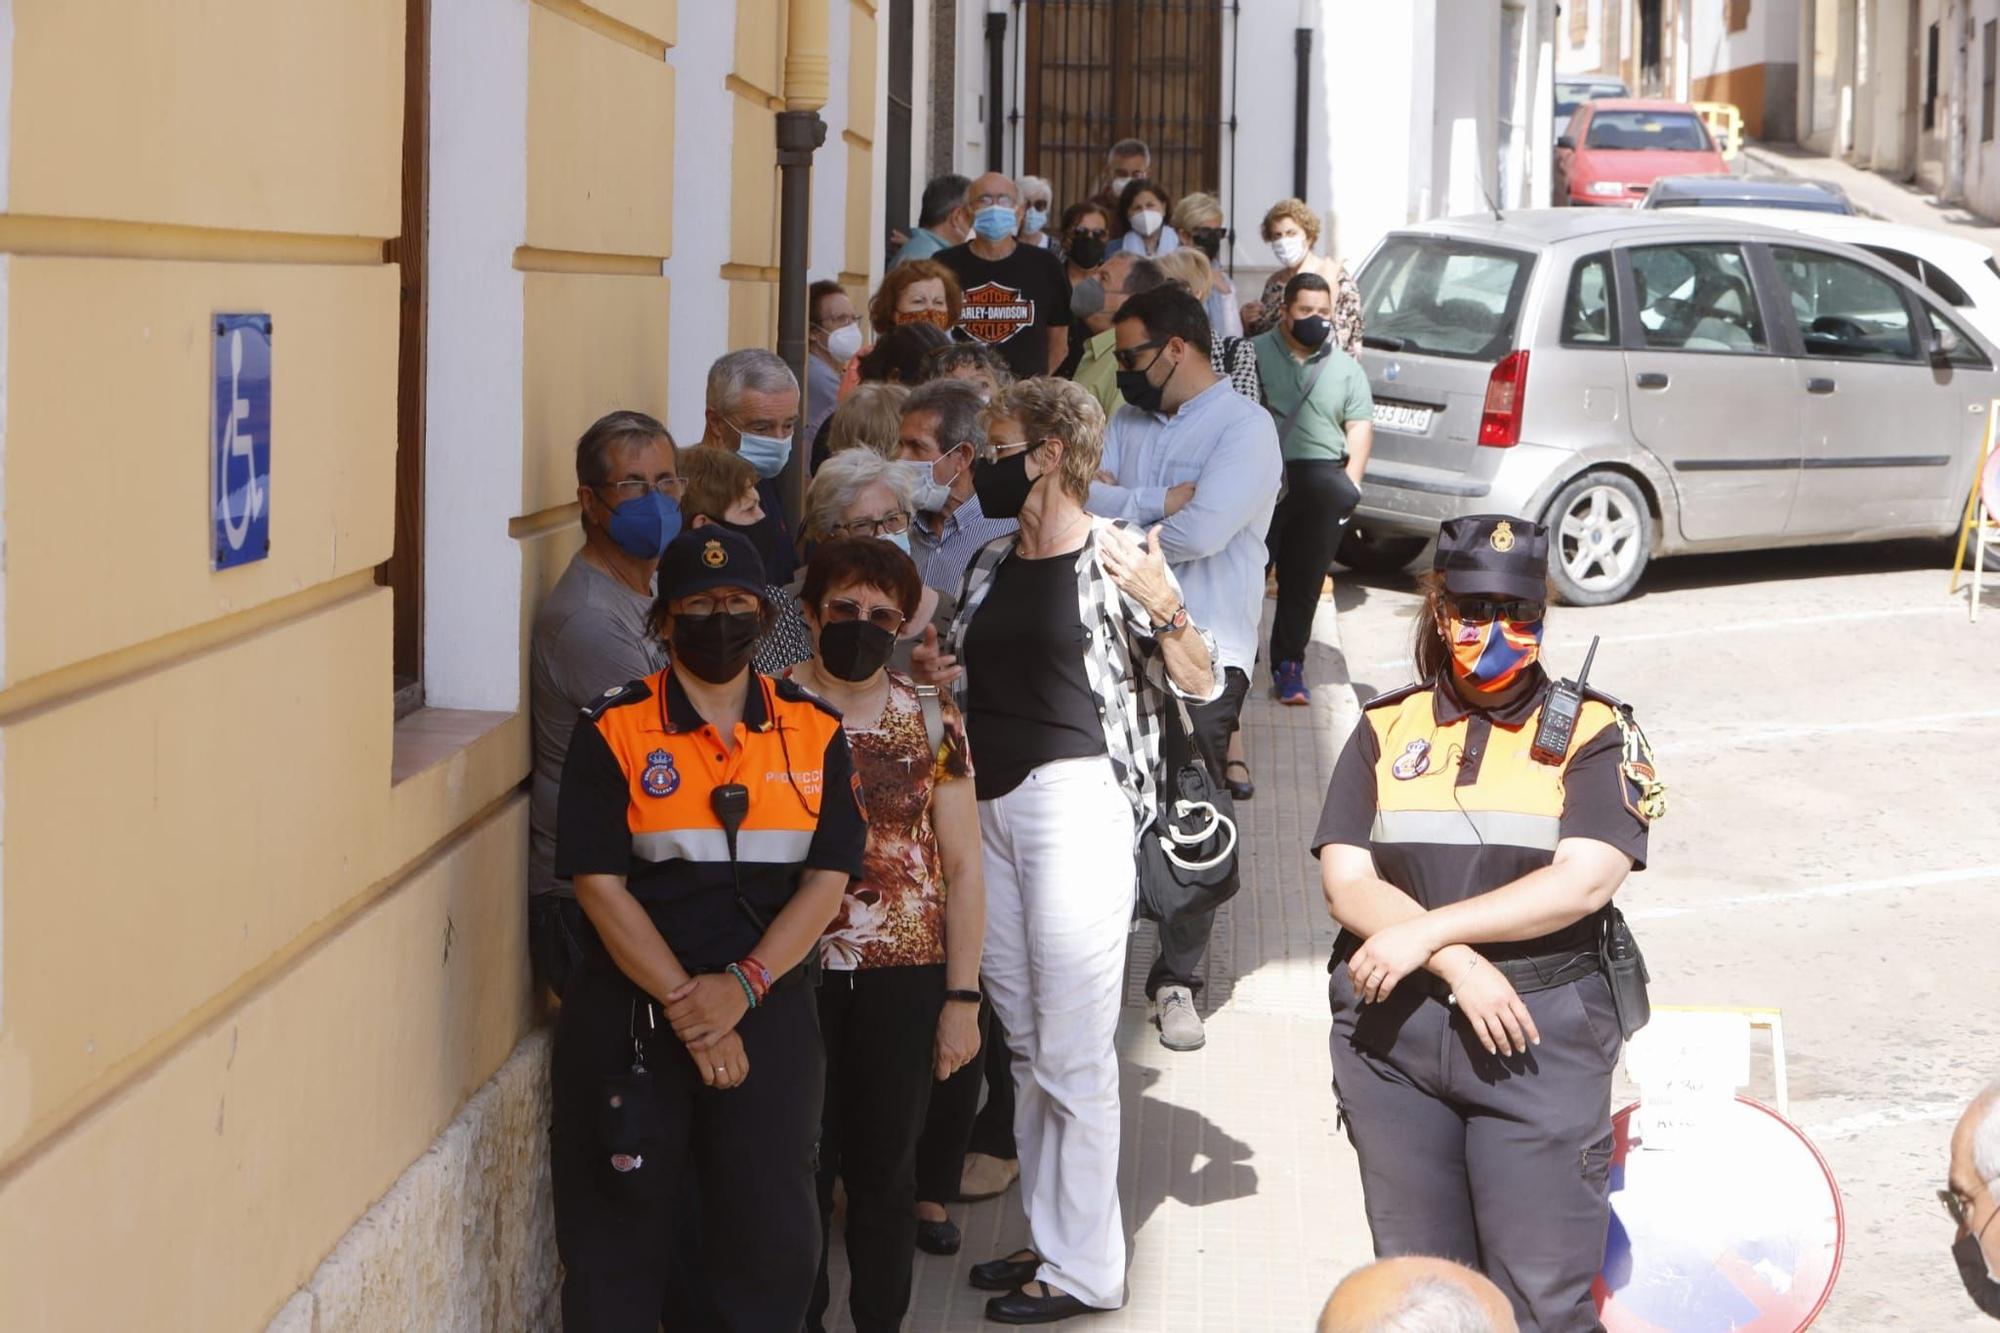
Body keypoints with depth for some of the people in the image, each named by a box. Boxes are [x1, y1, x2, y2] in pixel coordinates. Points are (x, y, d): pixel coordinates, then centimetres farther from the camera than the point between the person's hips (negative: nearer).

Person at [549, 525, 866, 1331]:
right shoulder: (613, 729, -3)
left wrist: (741, 986, -14)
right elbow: (599, 884, -9)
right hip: (628, 1013, -2)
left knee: (773, 1234, 6)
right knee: (619, 1232, 6)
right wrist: (686, 1010, -14)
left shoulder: (814, 732, 5)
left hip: (767, 1010, 2)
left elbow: (828, 879, 0)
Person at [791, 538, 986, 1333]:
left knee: (884, 1169, 8)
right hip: (794, 972, -1)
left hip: (904, 977, 1)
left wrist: (963, 998, 0)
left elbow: (962, 867, 4)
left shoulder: (932, 723, 4)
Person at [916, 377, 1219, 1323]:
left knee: (1072, 1050, -4)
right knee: (1024, 1042, 12)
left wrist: (1164, 607, -24)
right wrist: (931, 674, 7)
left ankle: (1085, 1269, 3)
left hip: (1073, 799, -8)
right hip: (992, 802, 8)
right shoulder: (992, 565, 15)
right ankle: (1048, 1237, 22)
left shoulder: (1116, 557, -6)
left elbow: (1203, 686, -7)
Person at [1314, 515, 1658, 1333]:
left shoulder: (1592, 732, 1)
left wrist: (1428, 930, -16)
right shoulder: (1387, 729, 8)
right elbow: (1346, 882, 0)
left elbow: (1584, 882, -12)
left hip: (1541, 1037, -3)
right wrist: (1459, 965, -14)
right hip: (1393, 1031, 3)